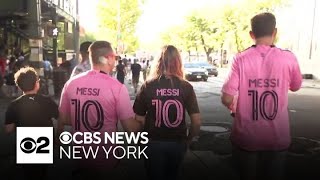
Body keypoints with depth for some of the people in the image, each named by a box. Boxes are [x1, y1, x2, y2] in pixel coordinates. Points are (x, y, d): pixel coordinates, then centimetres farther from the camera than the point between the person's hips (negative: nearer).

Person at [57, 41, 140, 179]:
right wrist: (142, 123, 5)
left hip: (78, 156, 3)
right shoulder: (117, 87, -17)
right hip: (106, 157, -3)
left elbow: (63, 120, 4)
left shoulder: (71, 83, -6)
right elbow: (131, 128, -15)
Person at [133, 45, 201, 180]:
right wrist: (188, 140, 7)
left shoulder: (148, 86, -13)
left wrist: (147, 135, 9)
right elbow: (196, 121, -10)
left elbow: (139, 119, -10)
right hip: (178, 143, 2)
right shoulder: (186, 87, -10)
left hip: (153, 143, -2)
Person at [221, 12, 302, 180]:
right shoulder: (288, 58, -8)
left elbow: (227, 99, -14)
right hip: (277, 139, 1)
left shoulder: (241, 59, -13)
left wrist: (233, 107, 8)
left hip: (246, 138, -1)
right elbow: (295, 87, 10)